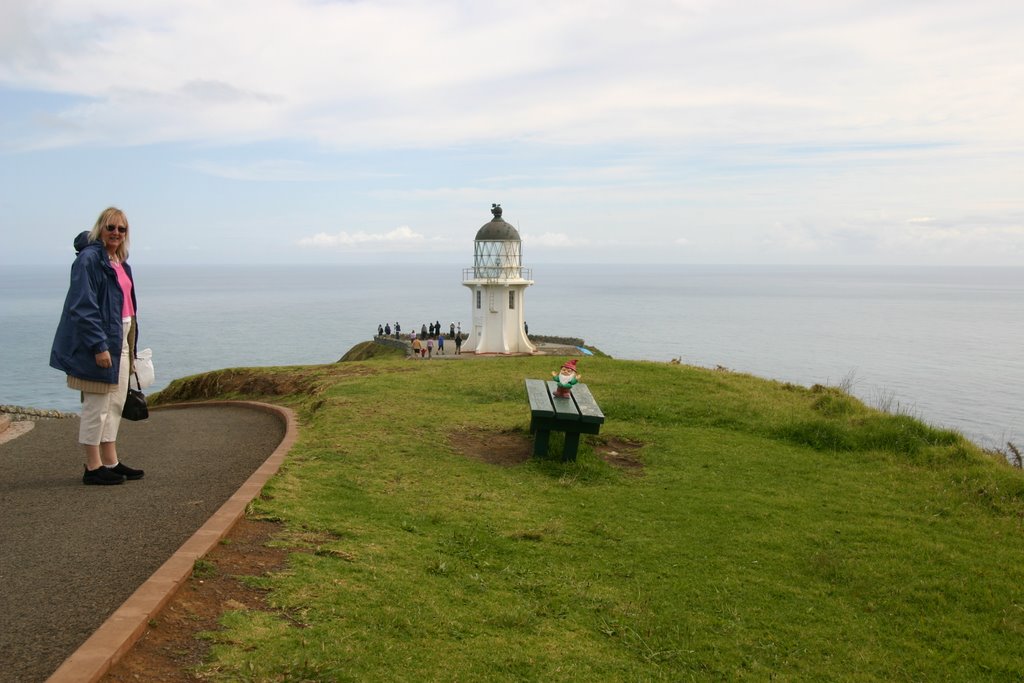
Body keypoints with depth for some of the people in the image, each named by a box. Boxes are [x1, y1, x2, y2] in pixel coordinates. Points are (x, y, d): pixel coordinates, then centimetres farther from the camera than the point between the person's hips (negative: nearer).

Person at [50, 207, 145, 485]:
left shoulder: (120, 263, 14)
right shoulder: (89, 259, -13)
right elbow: (83, 307, -19)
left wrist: (130, 345, 15)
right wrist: (99, 346, -23)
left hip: (119, 340, 9)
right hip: (98, 341, -9)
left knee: (115, 403, 13)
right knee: (96, 405, -2)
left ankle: (110, 462, 22)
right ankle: (93, 467, 7)